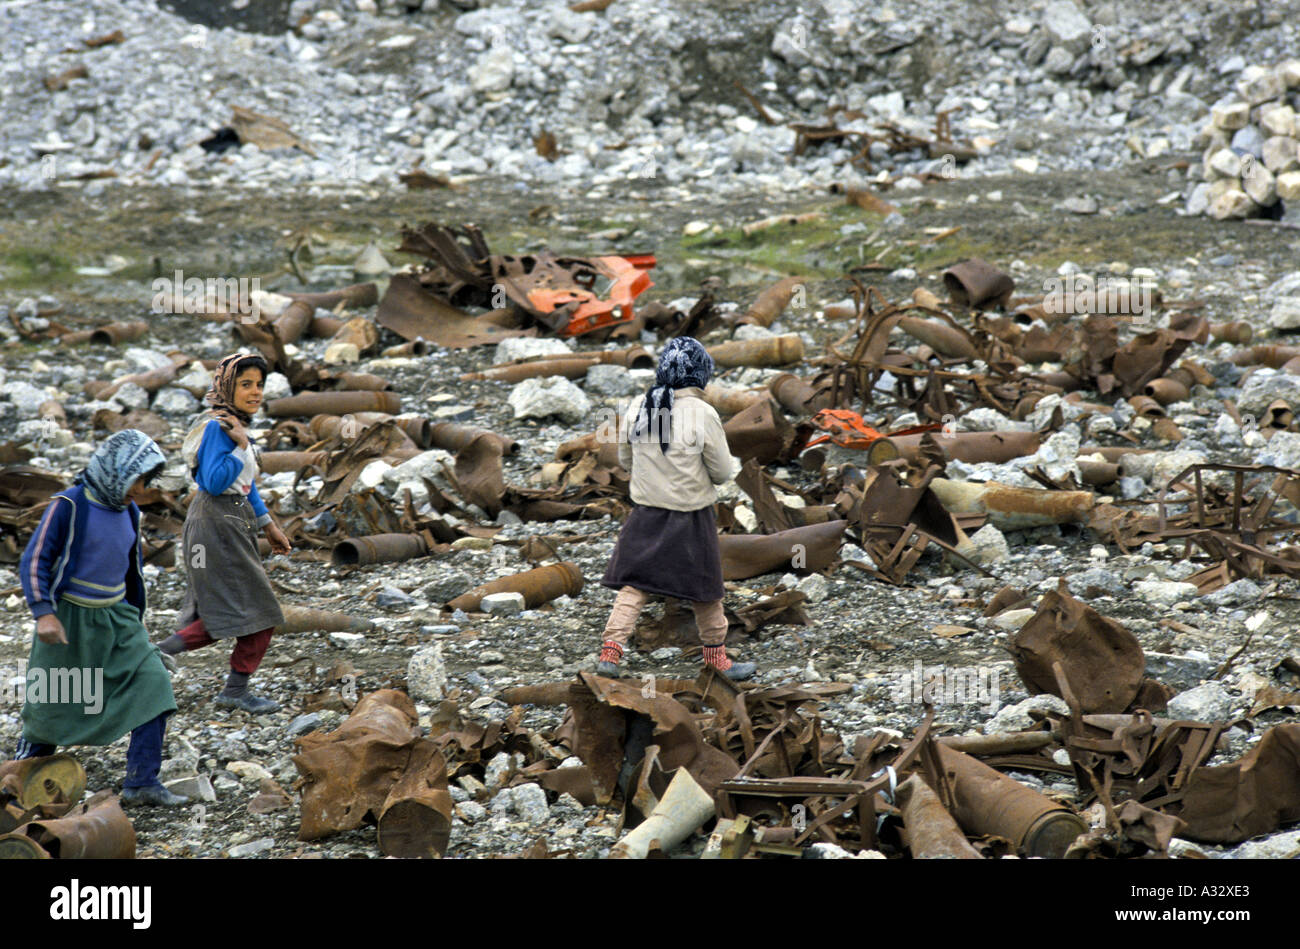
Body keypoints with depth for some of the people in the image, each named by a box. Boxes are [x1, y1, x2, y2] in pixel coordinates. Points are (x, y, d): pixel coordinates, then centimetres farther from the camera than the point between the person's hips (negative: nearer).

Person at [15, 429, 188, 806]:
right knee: (51, 704, 5)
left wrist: (137, 617, 25)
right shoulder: (69, 506, -14)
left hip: (116, 619, 6)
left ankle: (141, 783, -5)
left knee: (152, 686, -8)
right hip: (69, 621, -6)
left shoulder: (127, 511, 7)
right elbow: (34, 561, -13)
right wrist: (44, 613, -23)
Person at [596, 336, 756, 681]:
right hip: (690, 515, -3)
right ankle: (716, 655, 27)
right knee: (705, 588, 13)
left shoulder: (638, 408, -4)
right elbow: (722, 472, -10)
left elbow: (625, 459, 7)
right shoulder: (703, 415, -17)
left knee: (633, 585, 11)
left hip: (645, 514, 3)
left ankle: (610, 650, 0)